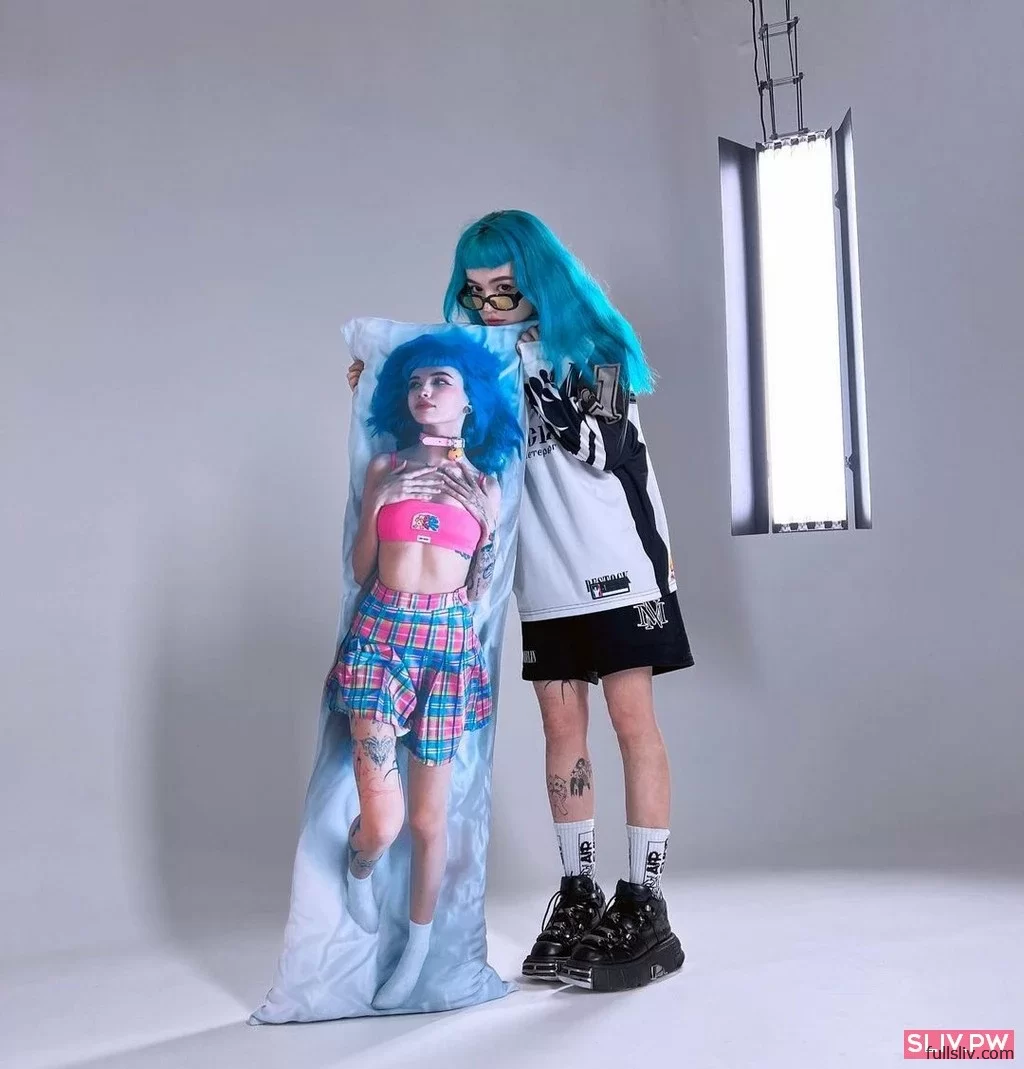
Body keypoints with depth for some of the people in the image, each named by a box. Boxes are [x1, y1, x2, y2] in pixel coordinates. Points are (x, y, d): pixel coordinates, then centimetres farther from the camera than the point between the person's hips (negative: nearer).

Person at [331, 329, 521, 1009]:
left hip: (450, 644, 1)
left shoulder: (484, 483, 11)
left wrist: (485, 518, 4)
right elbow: (361, 570, 11)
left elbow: (481, 585, 13)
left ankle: (417, 949, 31)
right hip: (380, 636, -1)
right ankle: (359, 867, 27)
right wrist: (378, 505, 3)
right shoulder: (386, 467, 10)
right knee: (383, 820, -12)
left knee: (429, 816, 8)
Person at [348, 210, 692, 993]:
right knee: (562, 728, 7)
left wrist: (523, 376, -22)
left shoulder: (592, 344, -5)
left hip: (615, 564, -4)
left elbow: (599, 446, -16)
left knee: (632, 720, -4)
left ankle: (645, 904, 2)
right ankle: (578, 895, 16)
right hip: (544, 577, 5)